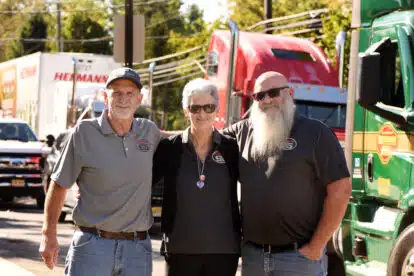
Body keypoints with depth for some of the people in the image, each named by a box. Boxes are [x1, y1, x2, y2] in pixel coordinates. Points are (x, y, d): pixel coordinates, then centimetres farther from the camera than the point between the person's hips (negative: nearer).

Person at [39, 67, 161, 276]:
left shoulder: (150, 132, 8)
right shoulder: (84, 132, -2)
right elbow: (59, 185, 2)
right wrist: (48, 235, -1)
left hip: (137, 250, 3)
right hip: (92, 244, -3)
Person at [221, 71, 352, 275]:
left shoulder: (315, 132, -5)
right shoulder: (244, 131, 10)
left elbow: (340, 190, -9)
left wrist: (316, 246, -11)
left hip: (299, 256, -5)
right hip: (252, 254, 5)